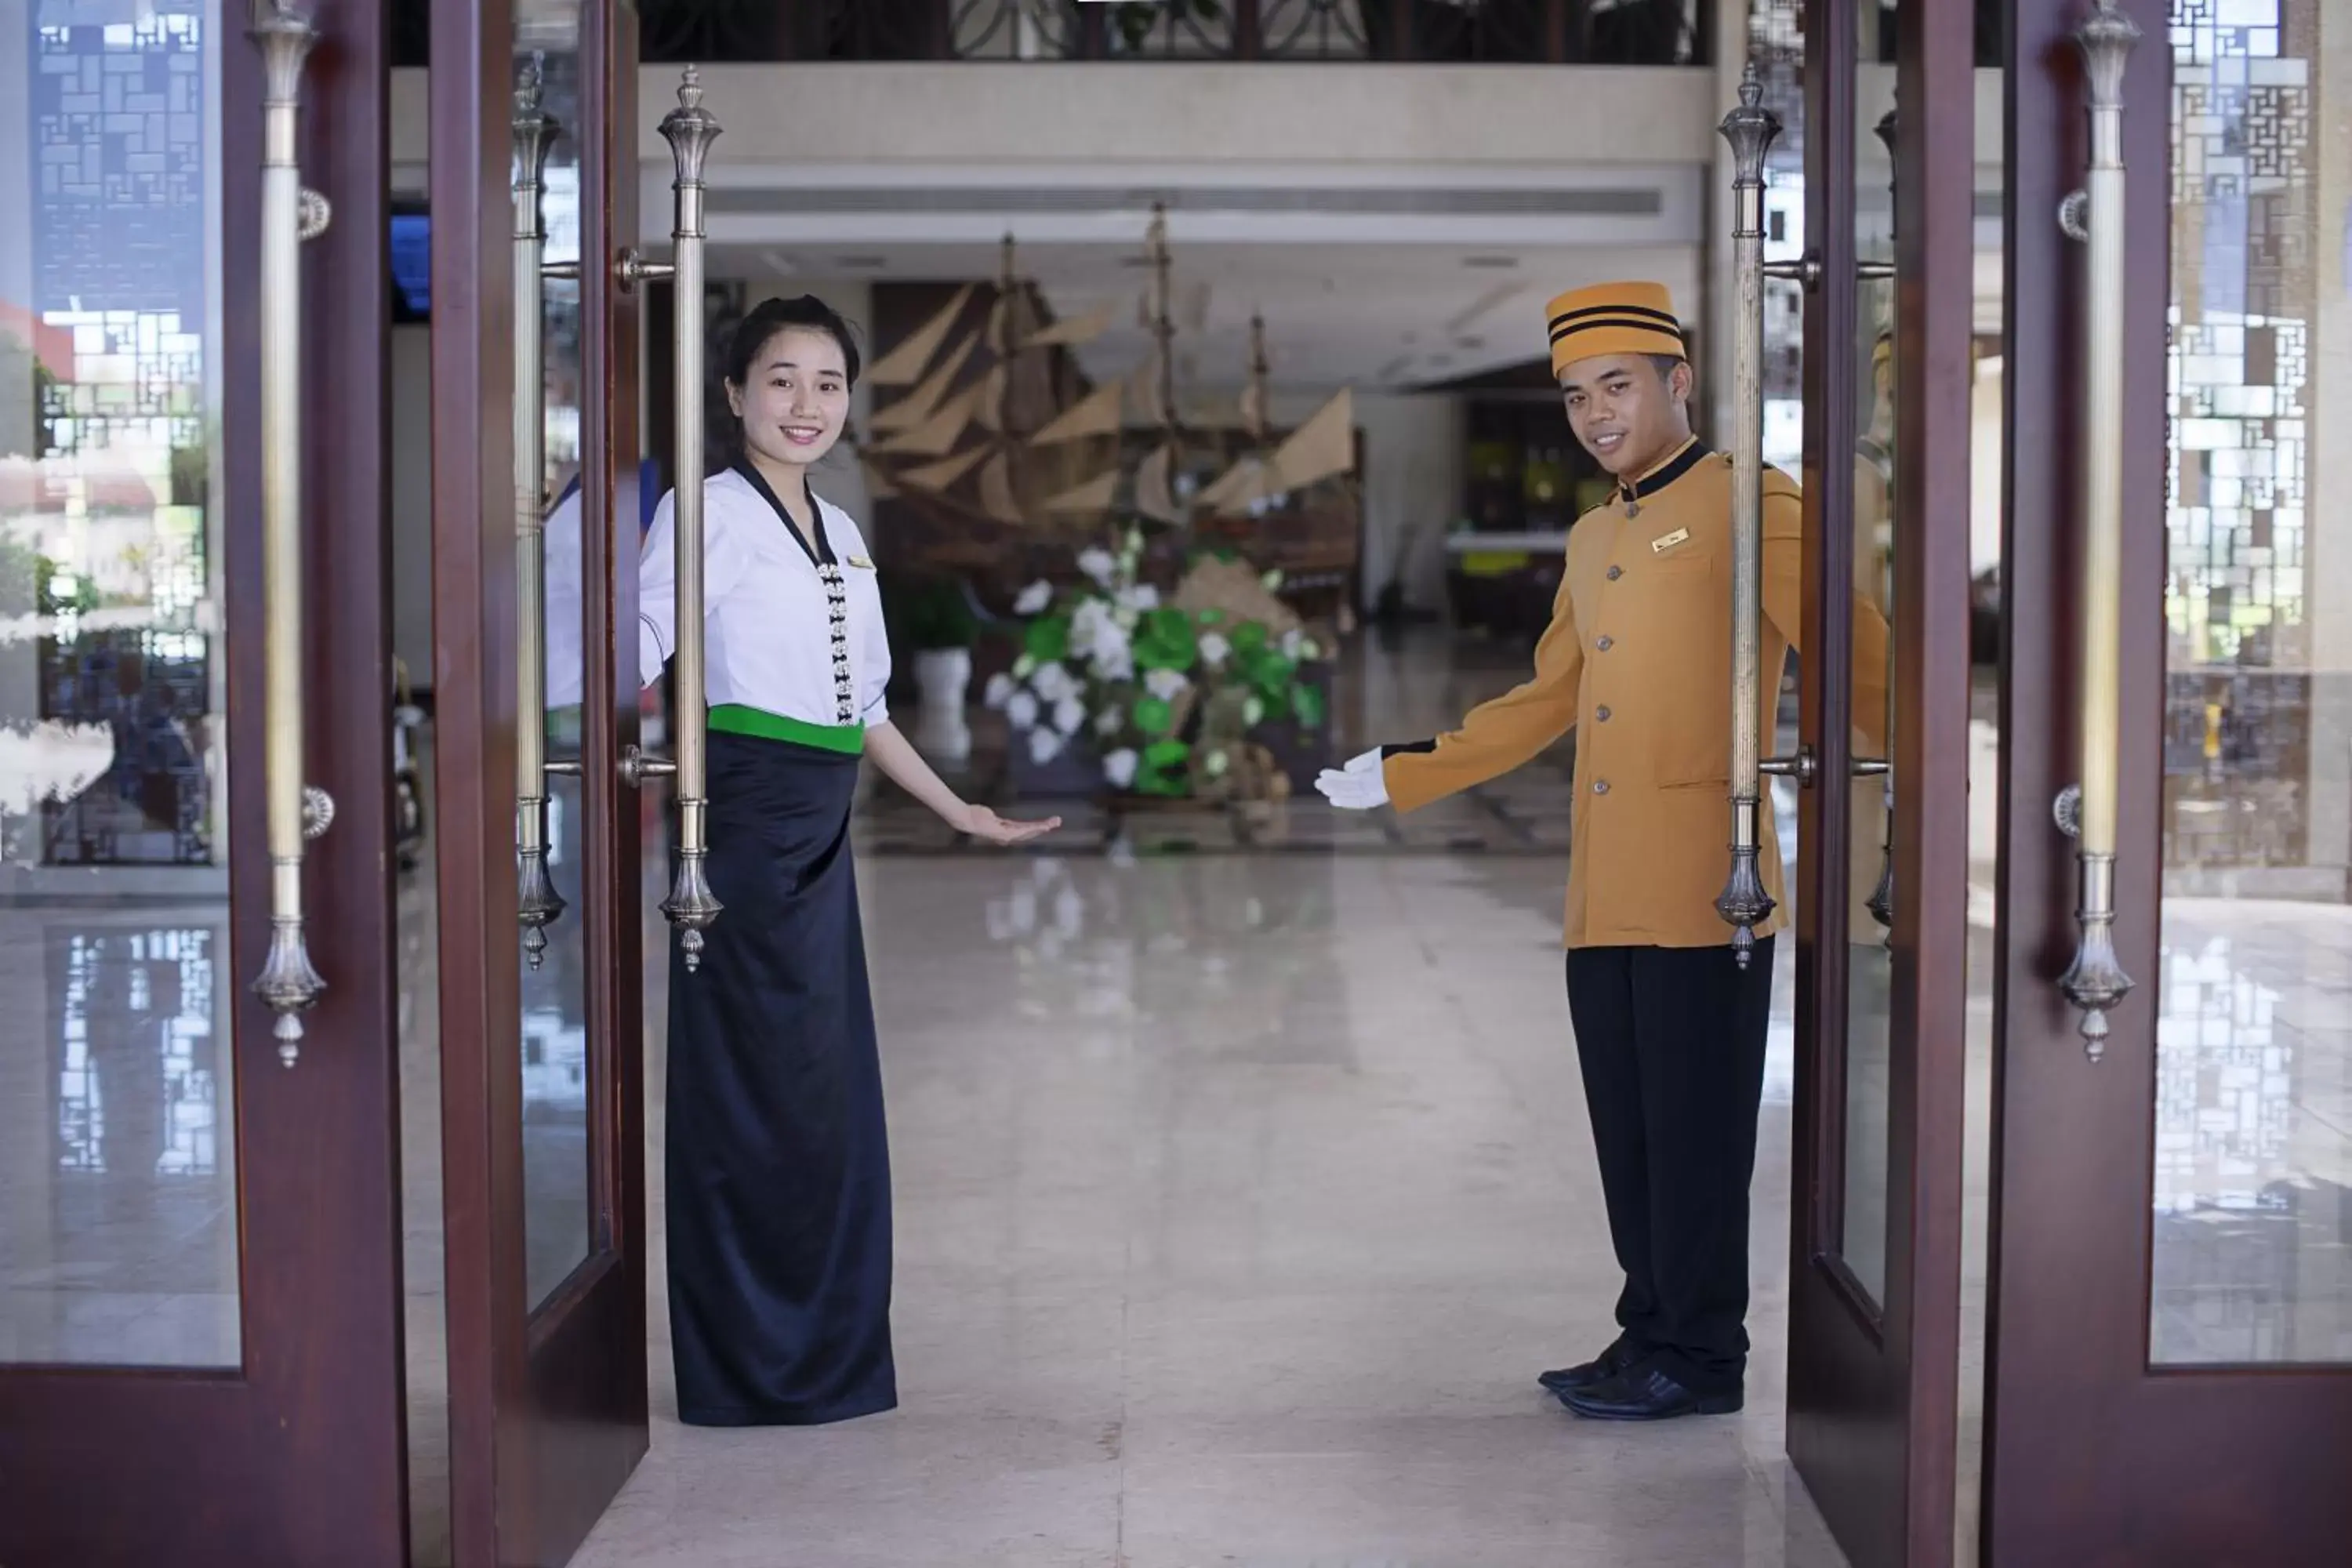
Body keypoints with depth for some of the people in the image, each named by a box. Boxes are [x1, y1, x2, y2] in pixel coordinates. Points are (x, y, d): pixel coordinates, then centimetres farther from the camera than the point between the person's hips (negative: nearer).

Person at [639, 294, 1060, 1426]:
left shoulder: (841, 534, 18)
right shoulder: (706, 514, -5)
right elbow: (633, 653, -15)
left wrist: (956, 811, 26)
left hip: (820, 833, 8)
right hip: (744, 821, -8)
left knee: (831, 1096, 11)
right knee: (761, 1091, -3)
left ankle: (829, 1359, 21)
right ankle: (755, 1369, 8)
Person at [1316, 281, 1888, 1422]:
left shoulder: (1745, 504, -3)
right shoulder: (1590, 540, 19)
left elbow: (1857, 654, -8)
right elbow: (1545, 704, 25)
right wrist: (1399, 774, 25)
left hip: (1702, 893, -7)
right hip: (1601, 896, 7)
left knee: (1693, 1135, -1)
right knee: (1626, 1136, 12)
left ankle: (1699, 1360, 9)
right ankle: (1650, 1338, 22)